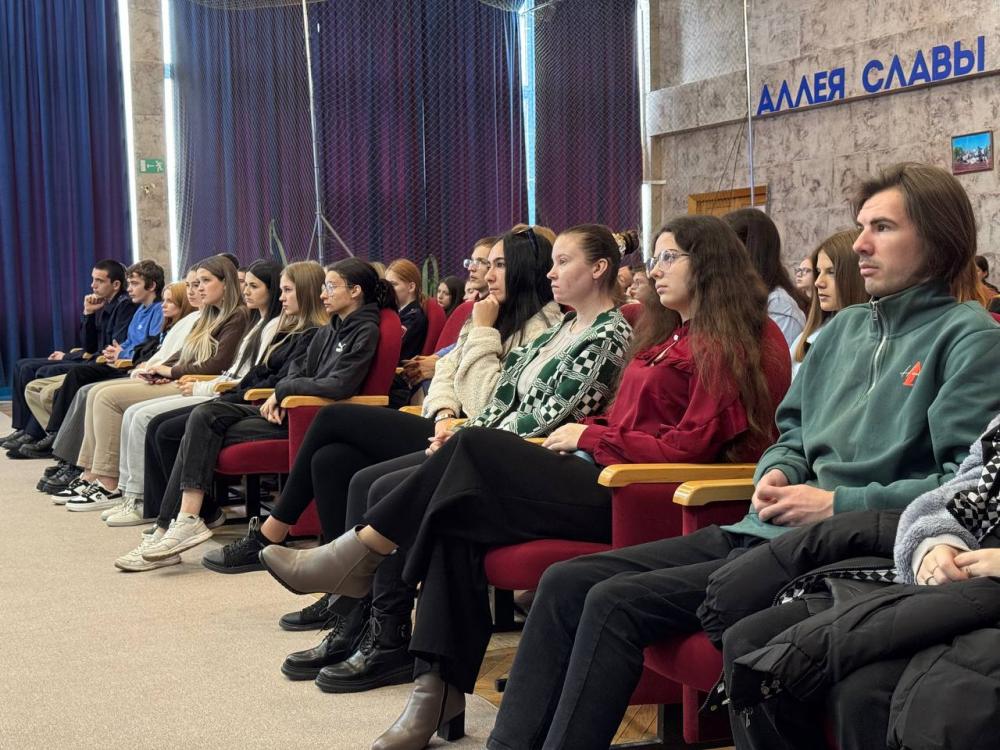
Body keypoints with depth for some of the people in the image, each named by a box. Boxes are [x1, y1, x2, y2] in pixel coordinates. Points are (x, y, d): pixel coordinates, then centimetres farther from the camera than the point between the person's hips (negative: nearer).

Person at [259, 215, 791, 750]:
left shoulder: (725, 345, -6)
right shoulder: (667, 335, 23)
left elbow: (690, 446, -14)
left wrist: (591, 436, -7)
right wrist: (584, 432, 1)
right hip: (606, 476, 9)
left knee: (476, 448, -19)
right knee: (460, 511, -13)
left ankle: (361, 553, -5)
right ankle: (440, 686, -15)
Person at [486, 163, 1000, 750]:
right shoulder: (845, 327, 19)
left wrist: (840, 504, -15)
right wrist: (777, 473, 2)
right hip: (765, 529, 8)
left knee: (618, 604, -23)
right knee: (567, 583, -5)